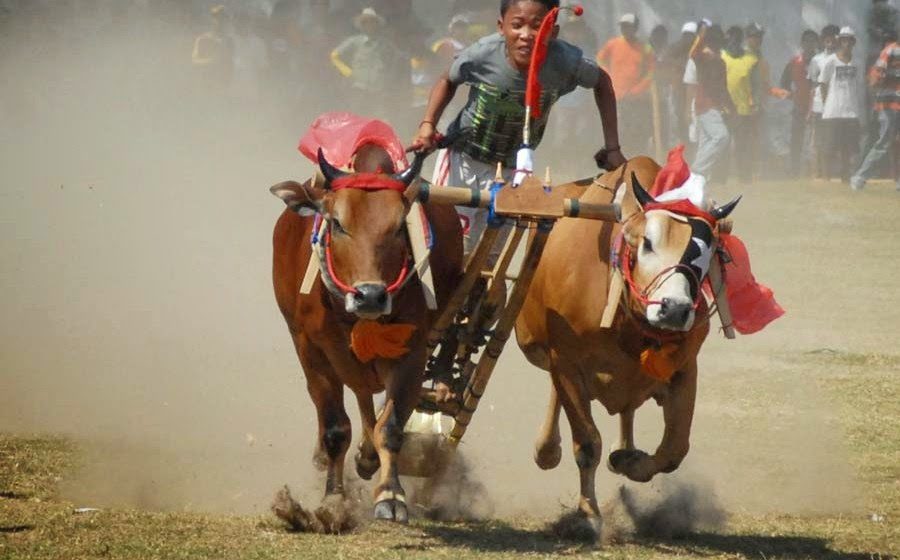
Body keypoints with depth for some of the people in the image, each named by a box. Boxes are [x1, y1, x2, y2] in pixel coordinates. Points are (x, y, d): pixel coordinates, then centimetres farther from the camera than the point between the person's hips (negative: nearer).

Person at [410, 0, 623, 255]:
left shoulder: (565, 61, -27)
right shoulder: (482, 55, -27)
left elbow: (602, 83, -4)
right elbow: (449, 81, -4)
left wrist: (612, 148, -7)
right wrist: (428, 124, -18)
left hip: (512, 170, 1)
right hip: (463, 156, -1)